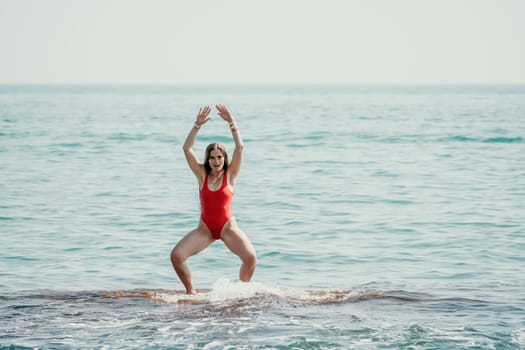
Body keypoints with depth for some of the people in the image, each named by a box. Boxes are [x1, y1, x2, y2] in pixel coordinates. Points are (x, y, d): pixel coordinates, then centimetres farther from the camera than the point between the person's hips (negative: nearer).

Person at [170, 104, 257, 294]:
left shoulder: (230, 174, -2)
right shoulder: (202, 174, 1)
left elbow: (239, 147, -14)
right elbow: (187, 149, -8)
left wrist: (231, 122, -18)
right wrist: (198, 125, -16)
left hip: (228, 227, -2)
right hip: (205, 228, 2)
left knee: (250, 258, -24)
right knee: (176, 255, -17)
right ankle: (191, 292, 3)